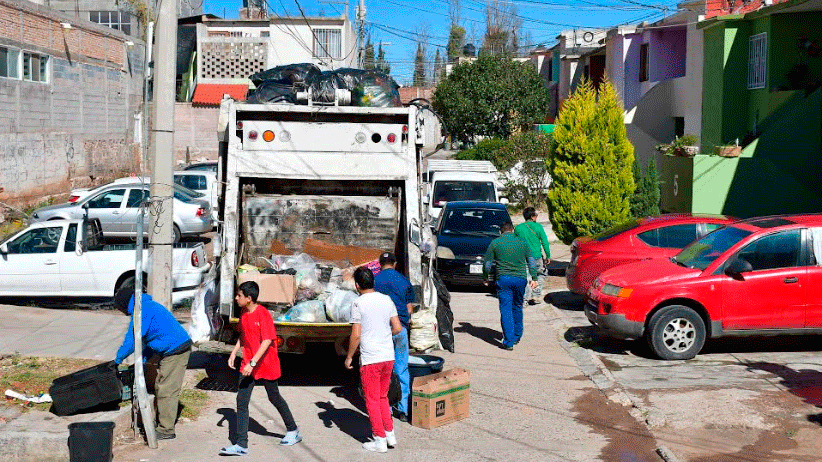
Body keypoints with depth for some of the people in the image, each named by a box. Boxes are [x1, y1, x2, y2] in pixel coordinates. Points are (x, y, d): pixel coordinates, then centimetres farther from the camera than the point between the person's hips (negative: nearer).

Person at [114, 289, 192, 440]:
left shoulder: (141, 311, -14)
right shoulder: (148, 306, 20)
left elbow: (132, 340, -15)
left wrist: (119, 358, -1)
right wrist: (143, 359, 18)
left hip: (175, 352, -11)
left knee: (166, 391, -6)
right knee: (160, 388, 18)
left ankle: (166, 430, -1)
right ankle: (162, 423, 26)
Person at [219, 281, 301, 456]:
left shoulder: (263, 314, -19)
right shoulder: (243, 314, 4)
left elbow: (267, 341, -25)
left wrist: (253, 363, -29)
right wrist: (234, 353, 7)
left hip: (266, 364, -6)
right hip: (248, 365, 6)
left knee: (274, 398, 11)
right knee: (241, 401, -4)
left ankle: (293, 431, 33)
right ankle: (241, 445, -3)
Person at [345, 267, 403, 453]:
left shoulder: (358, 304, -11)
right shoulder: (386, 300, 5)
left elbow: (356, 335, -12)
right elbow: (397, 328, 6)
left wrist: (349, 357, 0)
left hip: (370, 359, -6)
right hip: (388, 357, 6)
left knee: (372, 400, 6)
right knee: (382, 397, 20)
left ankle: (380, 441, 9)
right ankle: (390, 434, 20)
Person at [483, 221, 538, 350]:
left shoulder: (495, 243, 4)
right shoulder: (522, 242, 10)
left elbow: (487, 265, 5)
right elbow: (531, 262, 8)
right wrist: (534, 278, 11)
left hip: (503, 279, -2)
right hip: (520, 279, 2)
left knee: (506, 309, -2)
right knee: (517, 307, 18)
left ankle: (509, 341, -9)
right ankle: (517, 336, 29)